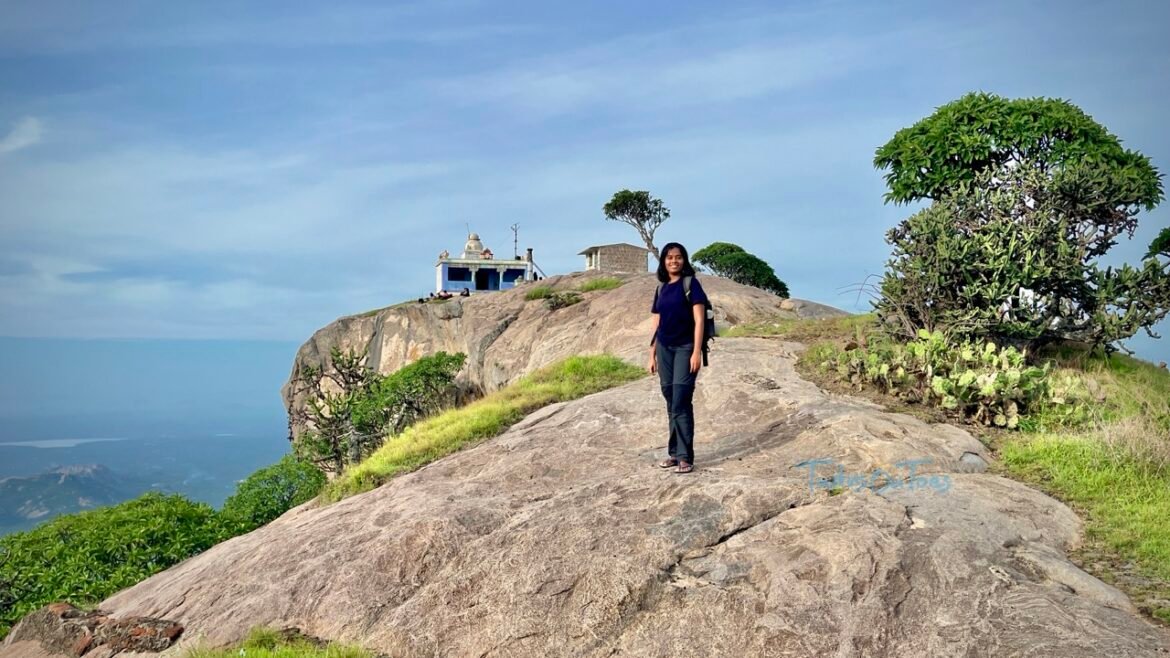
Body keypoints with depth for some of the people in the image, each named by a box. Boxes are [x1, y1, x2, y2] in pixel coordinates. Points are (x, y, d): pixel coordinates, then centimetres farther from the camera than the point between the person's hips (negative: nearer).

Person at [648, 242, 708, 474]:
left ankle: (685, 457, -6)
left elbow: (699, 320, -9)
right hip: (665, 349, 5)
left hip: (685, 348, -5)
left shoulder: (690, 283, -3)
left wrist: (696, 352, -17)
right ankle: (674, 452, 16)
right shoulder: (661, 289, 13)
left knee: (681, 403, -10)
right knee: (671, 403, 9)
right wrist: (652, 355, 13)